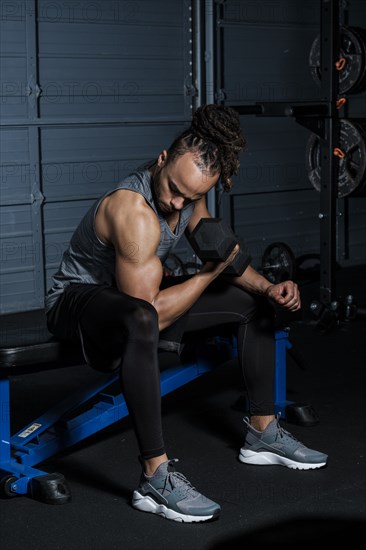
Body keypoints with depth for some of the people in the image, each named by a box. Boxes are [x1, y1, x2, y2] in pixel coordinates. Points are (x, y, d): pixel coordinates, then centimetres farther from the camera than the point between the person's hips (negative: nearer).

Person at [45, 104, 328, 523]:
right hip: (77, 299, -9)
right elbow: (152, 313, -34)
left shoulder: (190, 192, -7)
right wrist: (213, 269, -24)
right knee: (140, 321, -45)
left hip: (136, 295, 9)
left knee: (254, 303, 9)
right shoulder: (134, 211, -34)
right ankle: (155, 478, -39)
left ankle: (262, 434, 19)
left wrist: (268, 288, -8)